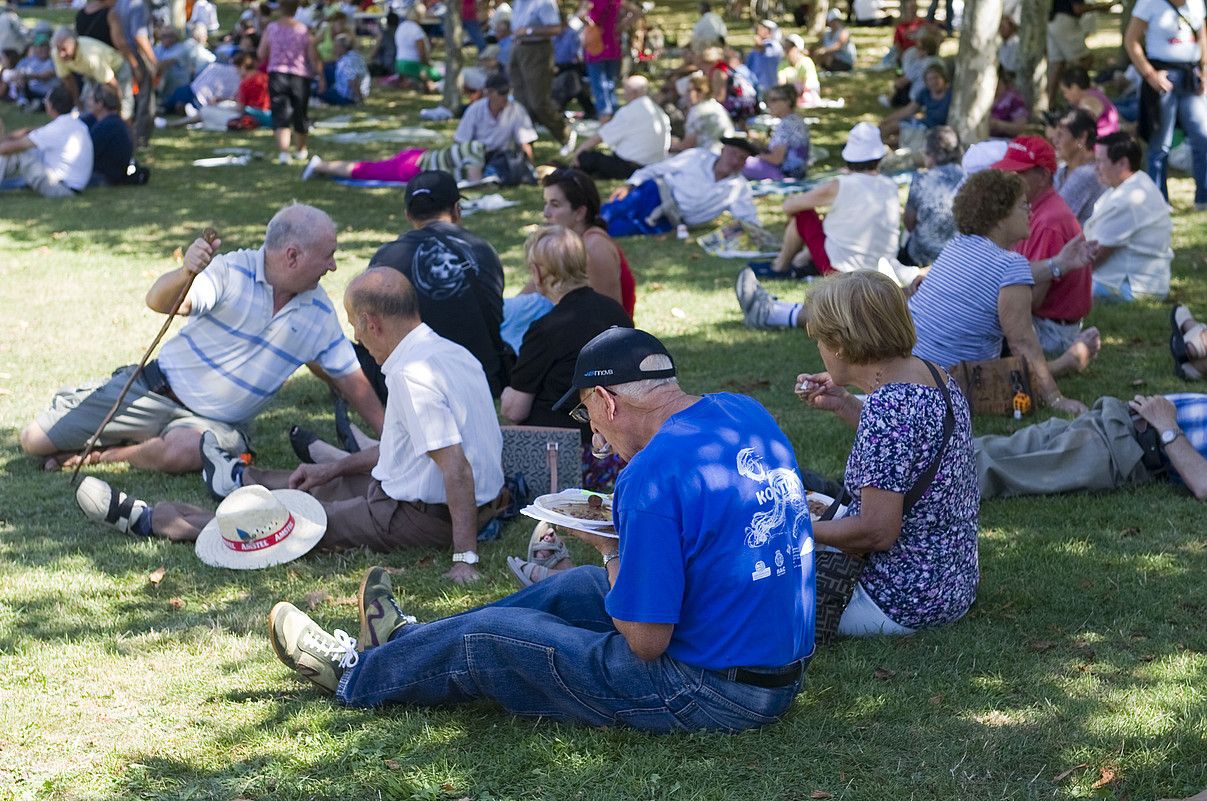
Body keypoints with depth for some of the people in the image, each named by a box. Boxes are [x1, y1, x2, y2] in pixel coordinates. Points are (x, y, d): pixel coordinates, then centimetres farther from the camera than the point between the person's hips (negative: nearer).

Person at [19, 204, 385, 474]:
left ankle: (109, 454, -7)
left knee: (182, 451, -37)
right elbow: (158, 302, -27)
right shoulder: (232, 271, -14)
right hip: (153, 391, -2)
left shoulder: (319, 313, -1)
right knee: (35, 440, -7)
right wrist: (184, 274, -50)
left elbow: (352, 378, 6)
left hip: (215, 421, 2)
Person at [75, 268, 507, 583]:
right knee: (326, 487, 33)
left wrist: (465, 558, -33)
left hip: (421, 517, -9)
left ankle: (146, 519, 17)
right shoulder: (448, 351, 7)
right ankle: (243, 479, 62)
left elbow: (456, 467, -33)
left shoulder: (412, 374, -26)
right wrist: (333, 470, 23)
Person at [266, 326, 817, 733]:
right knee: (572, 588, 27)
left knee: (485, 638, 8)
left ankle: (357, 676, 35)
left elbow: (645, 642, -22)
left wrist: (611, 551, -6)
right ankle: (411, 642, 46)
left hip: (708, 695, -8)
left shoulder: (652, 476, -26)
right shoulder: (746, 413, 1)